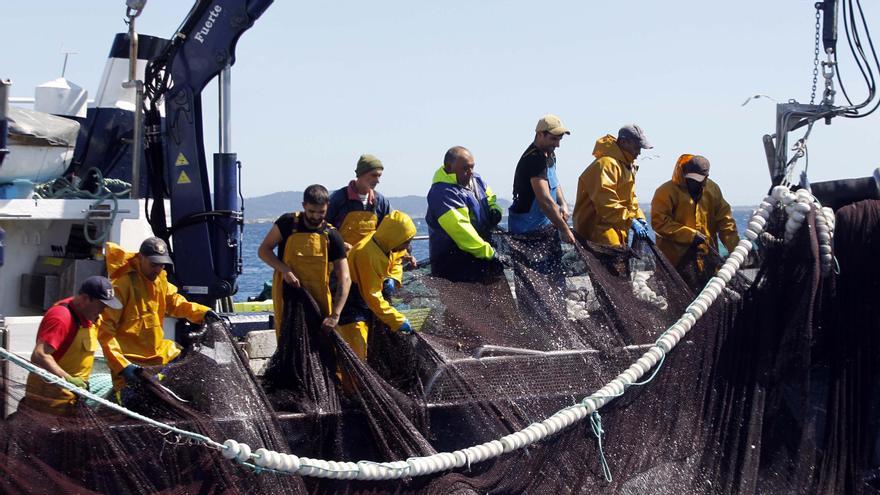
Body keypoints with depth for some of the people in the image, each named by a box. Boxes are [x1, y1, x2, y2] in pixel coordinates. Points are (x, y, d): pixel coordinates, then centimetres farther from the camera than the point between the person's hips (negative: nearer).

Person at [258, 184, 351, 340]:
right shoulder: (288, 223, -2)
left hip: (319, 300, 1)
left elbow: (344, 279, -7)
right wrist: (285, 270, -18)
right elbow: (263, 250, 1)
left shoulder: (332, 236, -3)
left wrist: (335, 315, -19)